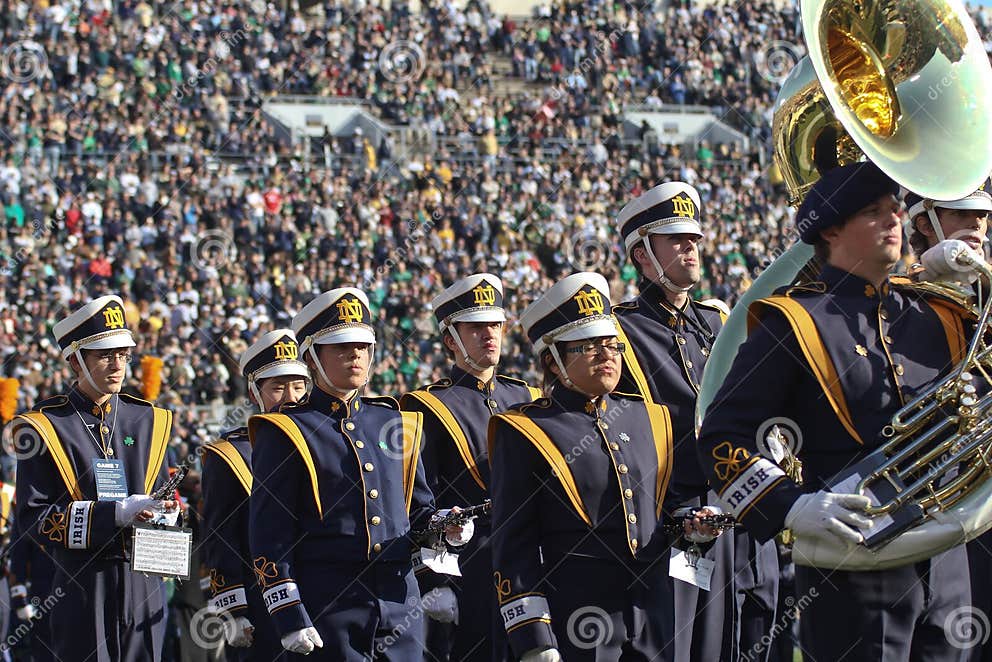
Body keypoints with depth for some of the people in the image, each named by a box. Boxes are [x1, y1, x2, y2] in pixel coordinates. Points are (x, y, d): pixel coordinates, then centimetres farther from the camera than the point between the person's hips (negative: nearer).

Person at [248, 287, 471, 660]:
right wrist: (288, 615, -12)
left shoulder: (397, 424, 17)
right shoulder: (285, 433, 1)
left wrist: (442, 527, 2)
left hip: (401, 602, 5)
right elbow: (269, 535, -4)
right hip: (328, 610, -5)